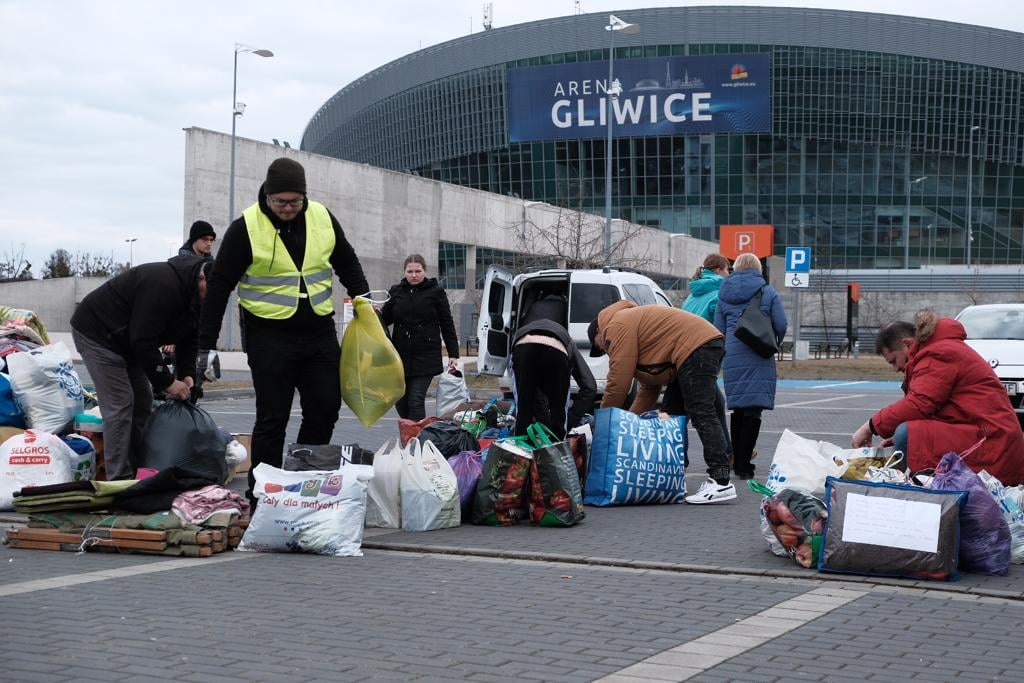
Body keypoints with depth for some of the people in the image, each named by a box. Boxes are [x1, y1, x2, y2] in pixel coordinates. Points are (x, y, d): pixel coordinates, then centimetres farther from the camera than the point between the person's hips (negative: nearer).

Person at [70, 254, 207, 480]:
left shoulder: (197, 296, -4)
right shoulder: (163, 285, -34)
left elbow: (189, 339, 7)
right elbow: (144, 341, -32)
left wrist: (187, 374, -8)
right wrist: (167, 382, -25)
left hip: (126, 340, 10)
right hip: (96, 332, -10)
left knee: (142, 401, 8)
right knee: (120, 404, -13)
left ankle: (140, 471, 14)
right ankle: (120, 480, -10)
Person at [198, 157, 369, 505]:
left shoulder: (322, 218, 2)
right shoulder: (246, 227, -10)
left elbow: (347, 263, 19)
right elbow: (220, 286, -6)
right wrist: (205, 346, -7)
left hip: (319, 333, 4)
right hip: (269, 336, -4)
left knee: (325, 410, 7)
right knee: (272, 420, -1)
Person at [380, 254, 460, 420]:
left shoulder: (436, 292, 1)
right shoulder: (396, 292, 10)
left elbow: (447, 324, 2)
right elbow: (386, 319, 17)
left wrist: (453, 354, -2)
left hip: (426, 356, -4)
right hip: (401, 355, 4)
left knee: (416, 401, -11)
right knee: (401, 402, 7)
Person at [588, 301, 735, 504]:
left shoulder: (616, 327, -3)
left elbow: (618, 381, -8)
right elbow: (649, 386, 25)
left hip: (696, 348, -11)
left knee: (701, 414, -15)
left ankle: (721, 481, -21)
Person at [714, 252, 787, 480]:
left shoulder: (724, 295, 11)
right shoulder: (768, 292, 3)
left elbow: (719, 329, 10)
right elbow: (781, 325, -1)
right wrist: (773, 344, 18)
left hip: (732, 357, 4)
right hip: (759, 358, -3)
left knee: (739, 407, 15)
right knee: (753, 408, -4)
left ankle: (737, 459, 21)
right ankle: (744, 464, -8)